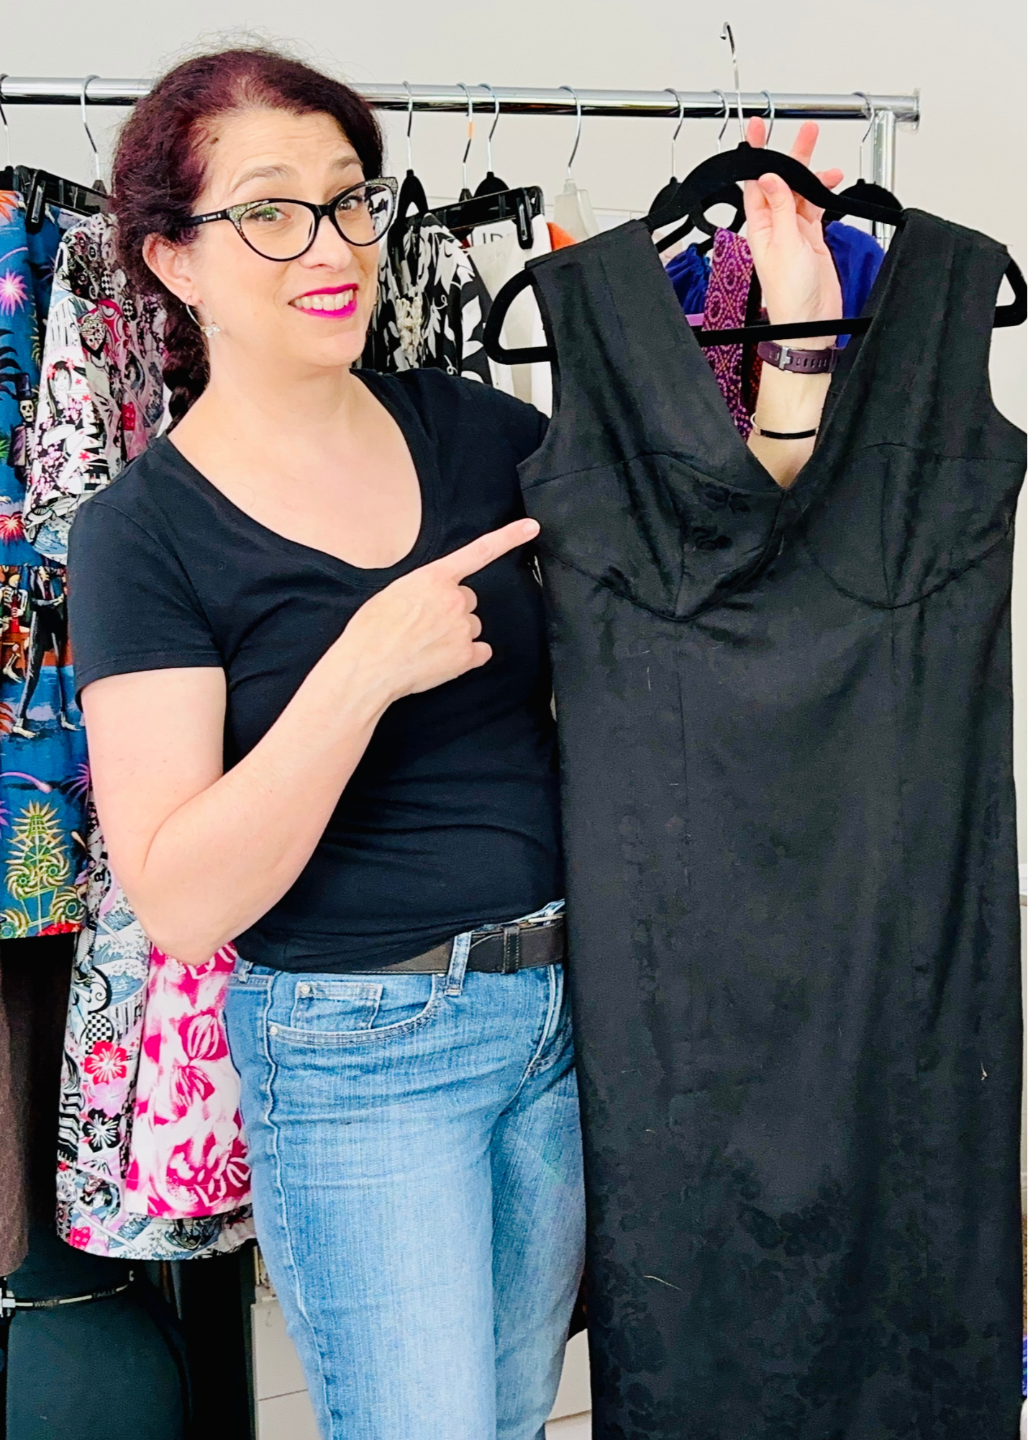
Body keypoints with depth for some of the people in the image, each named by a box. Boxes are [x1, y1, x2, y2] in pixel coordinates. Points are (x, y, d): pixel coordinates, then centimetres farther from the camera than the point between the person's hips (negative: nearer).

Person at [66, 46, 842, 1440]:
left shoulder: (469, 427, 2)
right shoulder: (146, 531, -11)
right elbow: (177, 900, -18)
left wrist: (799, 329, -9)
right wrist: (362, 668, -28)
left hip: (565, 1002, 6)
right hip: (355, 1050, -5)